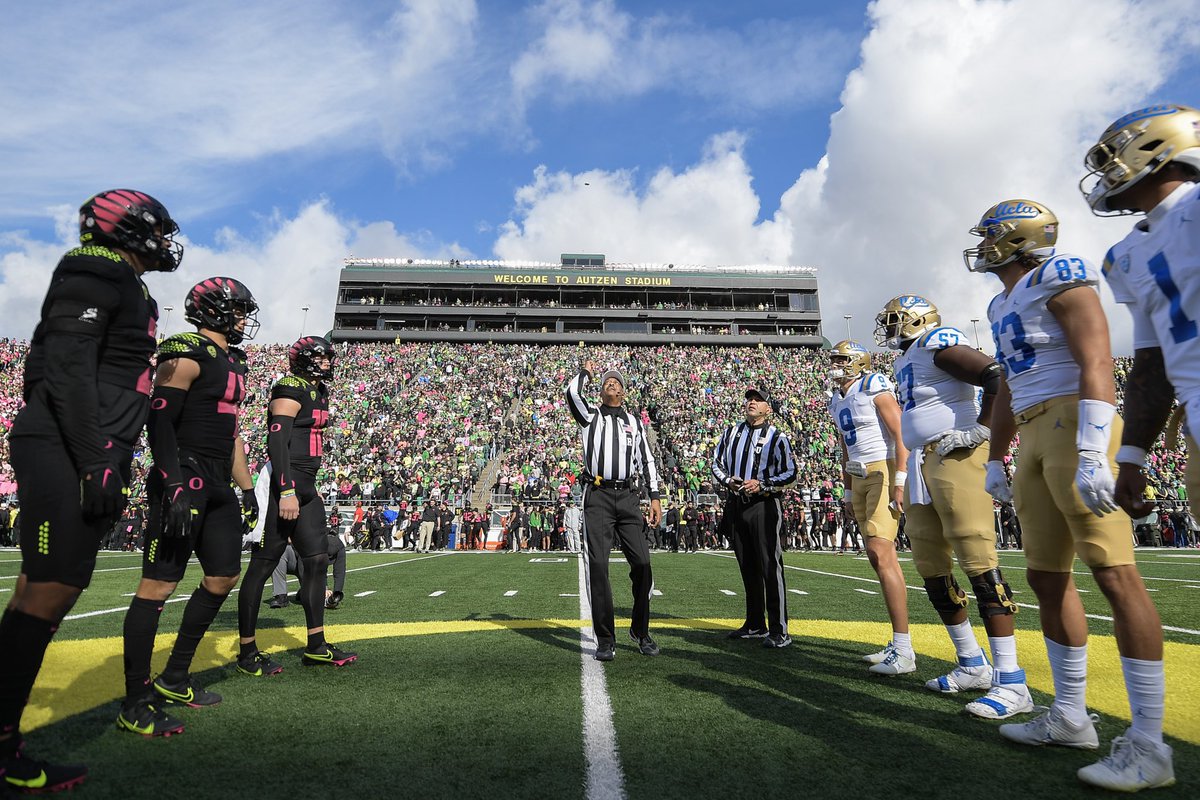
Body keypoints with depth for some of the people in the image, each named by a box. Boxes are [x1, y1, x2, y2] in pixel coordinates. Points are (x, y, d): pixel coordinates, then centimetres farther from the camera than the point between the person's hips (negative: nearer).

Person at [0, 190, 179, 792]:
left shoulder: (126, 290, 22)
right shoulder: (97, 270, -7)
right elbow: (68, 369, -18)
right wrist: (97, 462, -22)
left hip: (88, 456, 10)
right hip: (65, 453, -10)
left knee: (50, 590, 11)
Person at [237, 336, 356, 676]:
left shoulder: (317, 393, 18)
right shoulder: (291, 389, -10)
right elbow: (277, 441, -19)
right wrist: (287, 492, -24)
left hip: (304, 487, 10)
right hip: (282, 486, -10)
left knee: (318, 560, 8)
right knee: (263, 565, 0)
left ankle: (316, 647, 16)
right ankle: (247, 652, 13)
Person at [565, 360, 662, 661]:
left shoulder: (635, 421, 19)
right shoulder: (590, 415, 11)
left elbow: (647, 460, 17)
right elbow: (572, 391, -9)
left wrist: (654, 496, 10)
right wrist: (586, 372, 12)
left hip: (627, 497, 3)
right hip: (598, 496, -2)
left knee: (642, 563, 0)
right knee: (598, 564, -5)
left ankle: (640, 631, 20)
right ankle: (606, 640, 5)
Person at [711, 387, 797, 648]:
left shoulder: (777, 438, -1)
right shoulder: (731, 432, 14)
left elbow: (790, 474, -4)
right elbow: (716, 463, 16)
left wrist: (761, 484, -16)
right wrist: (728, 481, -3)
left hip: (763, 505, -5)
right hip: (736, 505, 5)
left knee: (770, 566, -9)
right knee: (748, 568, 13)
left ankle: (779, 630, -2)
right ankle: (755, 625, 24)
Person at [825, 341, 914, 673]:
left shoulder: (874, 389, -8)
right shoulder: (837, 402, 16)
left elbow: (902, 436, -13)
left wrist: (900, 483, -19)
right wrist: (848, 494, 21)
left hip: (884, 472, -8)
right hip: (860, 478, 8)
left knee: (880, 553, -16)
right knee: (882, 558, 9)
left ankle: (904, 652, -10)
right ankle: (899, 644, 17)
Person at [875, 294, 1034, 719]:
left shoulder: (938, 344, -7)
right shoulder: (908, 359, 21)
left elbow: (1000, 378, -17)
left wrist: (981, 429, -17)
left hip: (955, 460, -10)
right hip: (923, 465, 10)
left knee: (978, 562, -9)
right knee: (931, 568, 11)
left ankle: (1011, 683, -2)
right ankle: (973, 666, 24)